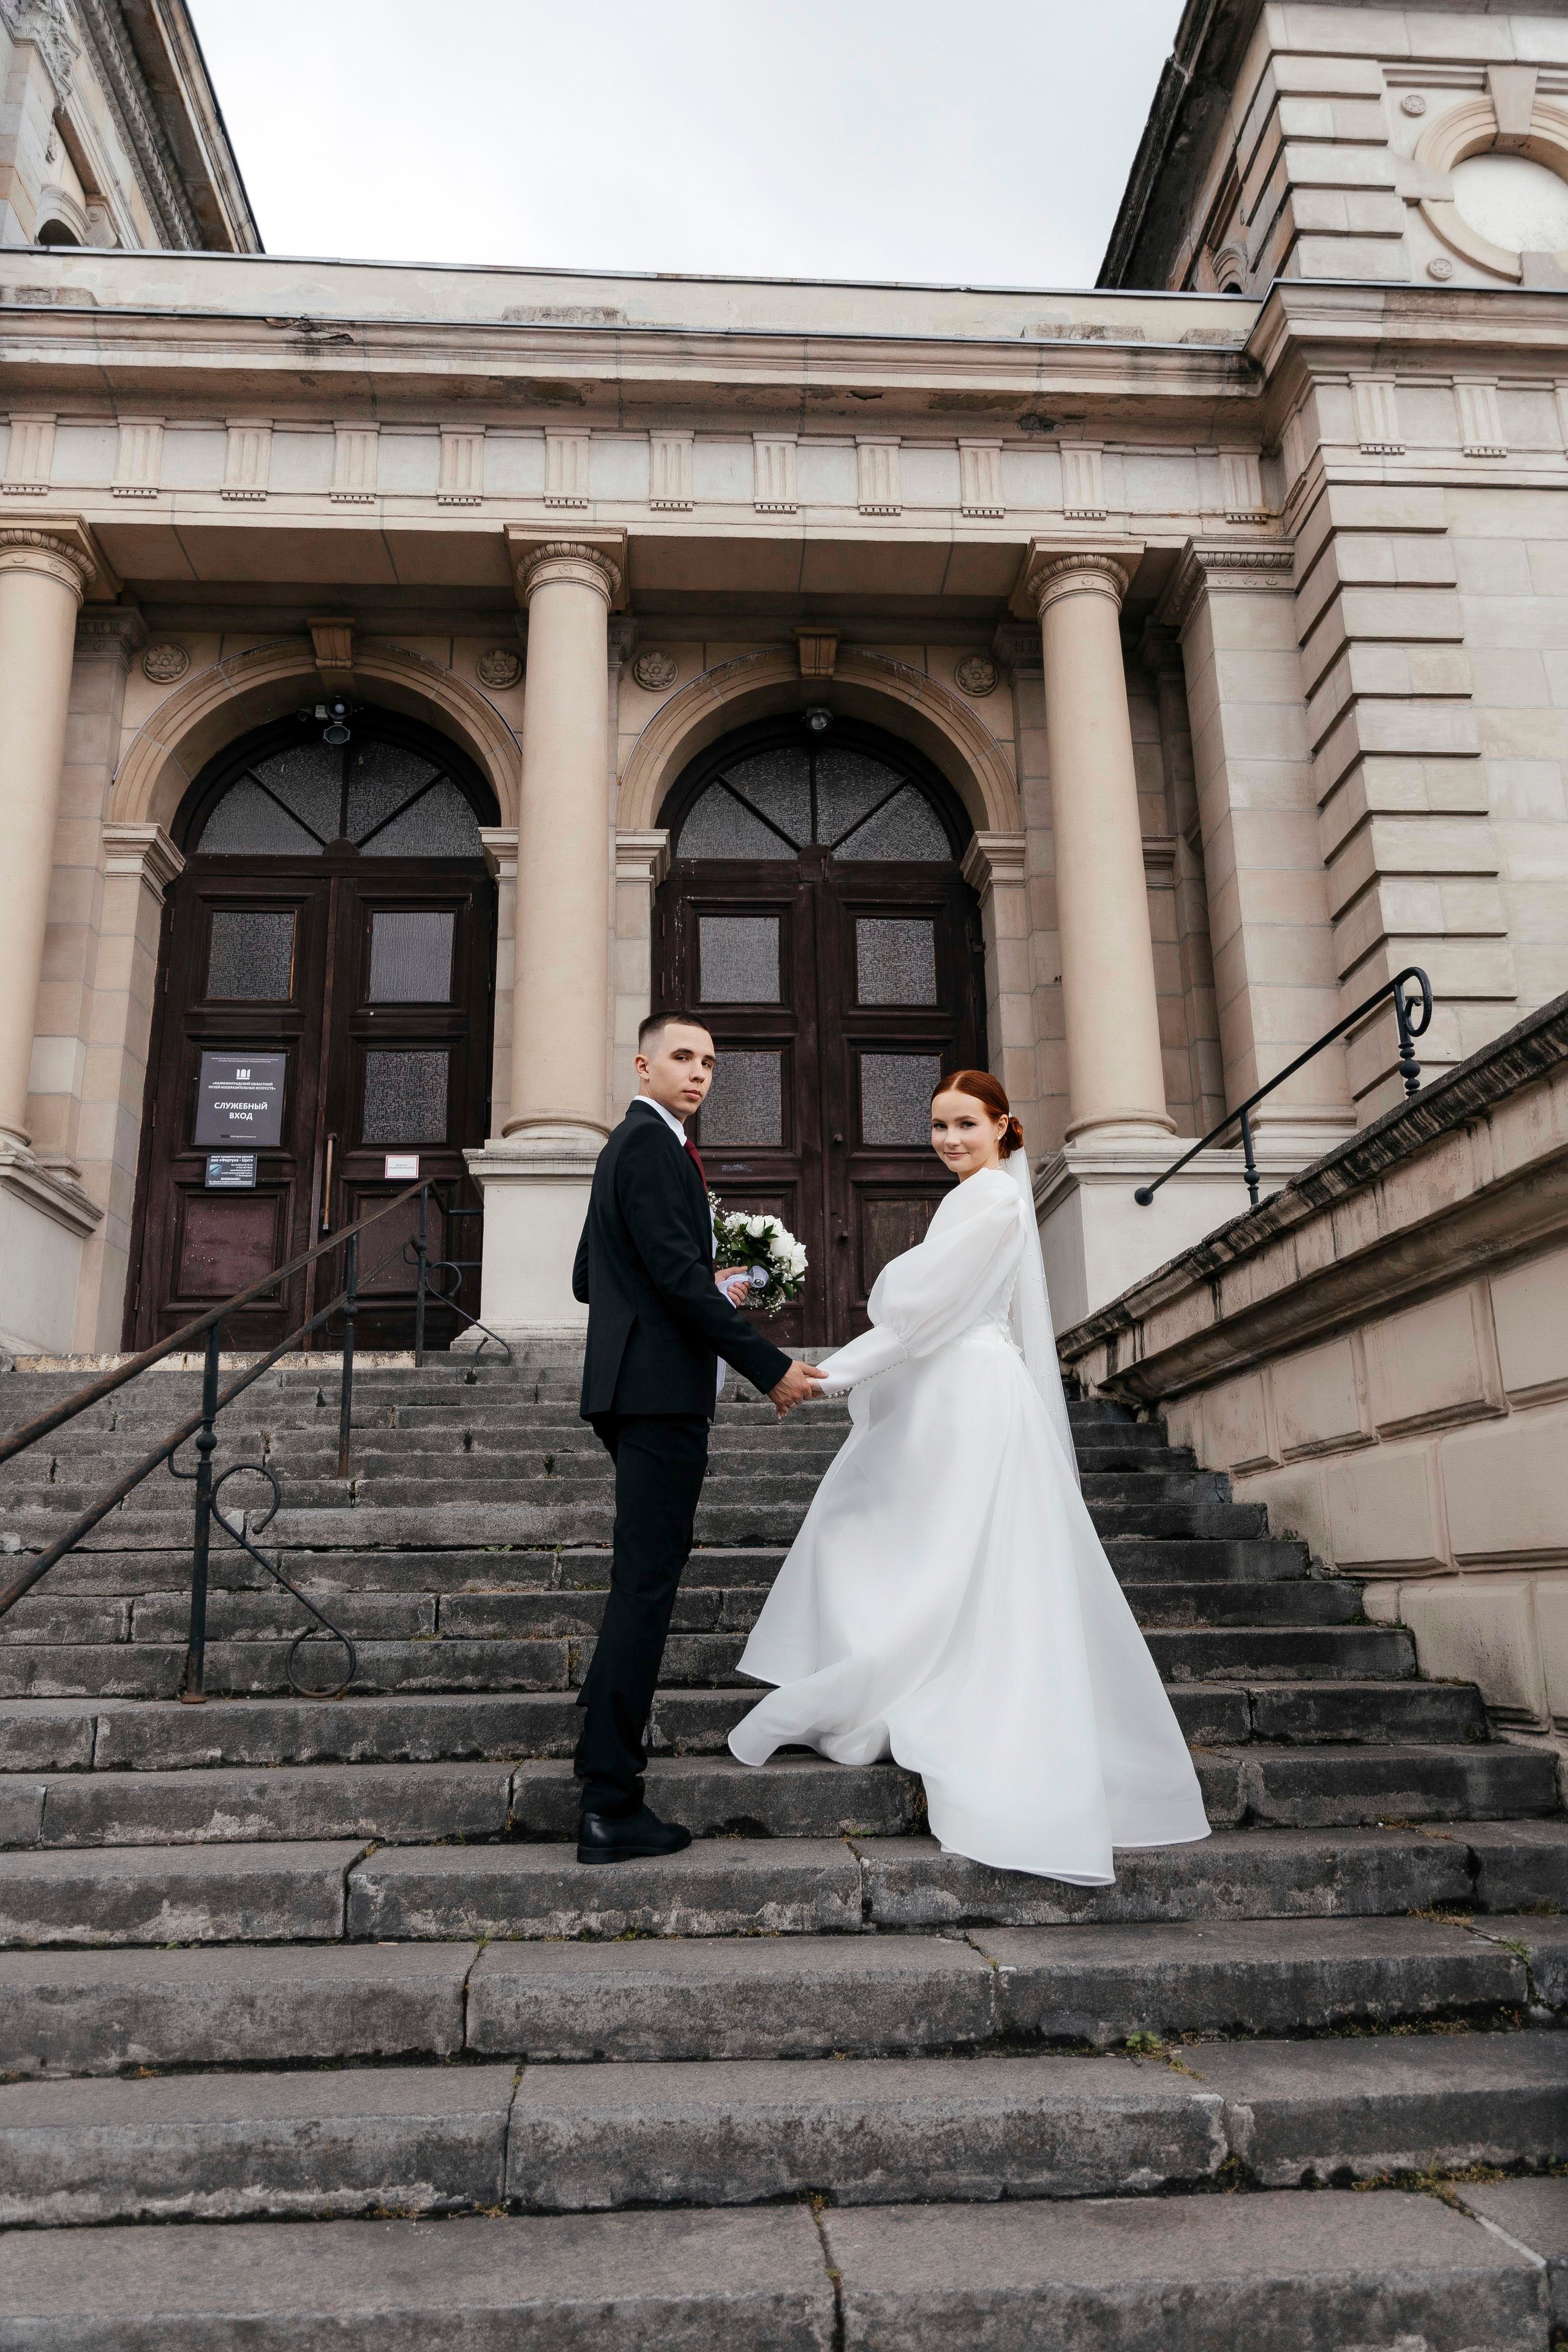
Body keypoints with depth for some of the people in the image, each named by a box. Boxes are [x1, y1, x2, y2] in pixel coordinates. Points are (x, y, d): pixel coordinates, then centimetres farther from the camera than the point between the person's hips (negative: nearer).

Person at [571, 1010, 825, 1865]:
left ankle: (606, 1727, 39)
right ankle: (610, 1806, -4)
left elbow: (588, 1277, 25)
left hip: (632, 1389, 11)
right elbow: (678, 1272, -21)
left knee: (644, 1575, 24)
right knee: (646, 1585, -8)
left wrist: (701, 1292, 25)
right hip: (662, 1388, -11)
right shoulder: (651, 1144, -11)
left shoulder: (625, 1145, 20)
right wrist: (770, 1368, -19)